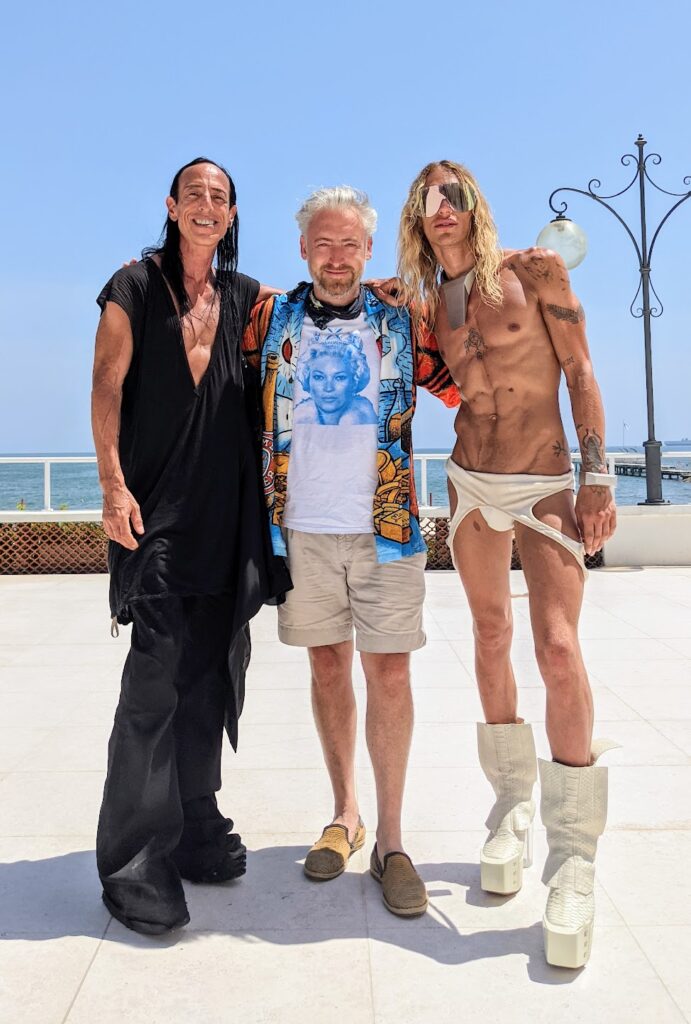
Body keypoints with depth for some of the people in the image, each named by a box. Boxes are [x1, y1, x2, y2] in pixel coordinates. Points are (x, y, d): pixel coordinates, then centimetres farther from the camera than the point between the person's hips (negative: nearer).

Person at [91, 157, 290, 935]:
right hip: (158, 506, -4)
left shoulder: (248, 297, 15)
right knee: (157, 674, -11)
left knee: (213, 670, 7)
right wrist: (113, 483, -11)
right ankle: (136, 862, -2)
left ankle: (192, 827, 22)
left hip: (229, 509, 5)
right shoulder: (135, 286, 3)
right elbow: (107, 388, -2)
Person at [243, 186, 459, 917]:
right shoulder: (270, 320, 6)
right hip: (300, 527, 1)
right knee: (327, 666, 11)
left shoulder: (399, 323, 4)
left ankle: (390, 840, 11)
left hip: (384, 527, -1)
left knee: (389, 673, -1)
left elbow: (466, 388, 8)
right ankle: (344, 815, 27)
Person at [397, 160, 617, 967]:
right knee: (490, 638, 8)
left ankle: (573, 856, -3)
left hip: (546, 484, -4)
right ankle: (512, 806, 24)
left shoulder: (534, 269, -4)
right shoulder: (426, 306, 7)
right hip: (470, 483, 4)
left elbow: (579, 371, -5)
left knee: (559, 650, -14)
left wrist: (596, 474, -10)